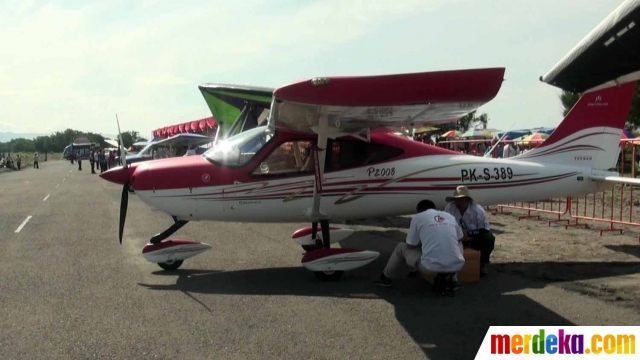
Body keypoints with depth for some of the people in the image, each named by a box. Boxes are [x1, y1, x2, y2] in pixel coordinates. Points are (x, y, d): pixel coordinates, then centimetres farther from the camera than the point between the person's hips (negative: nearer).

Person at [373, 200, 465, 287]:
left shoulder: (418, 217, 6)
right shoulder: (450, 216, 16)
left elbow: (411, 245, 13)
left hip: (431, 268, -3)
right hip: (456, 267, 3)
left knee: (401, 247, 23)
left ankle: (386, 278, 39)